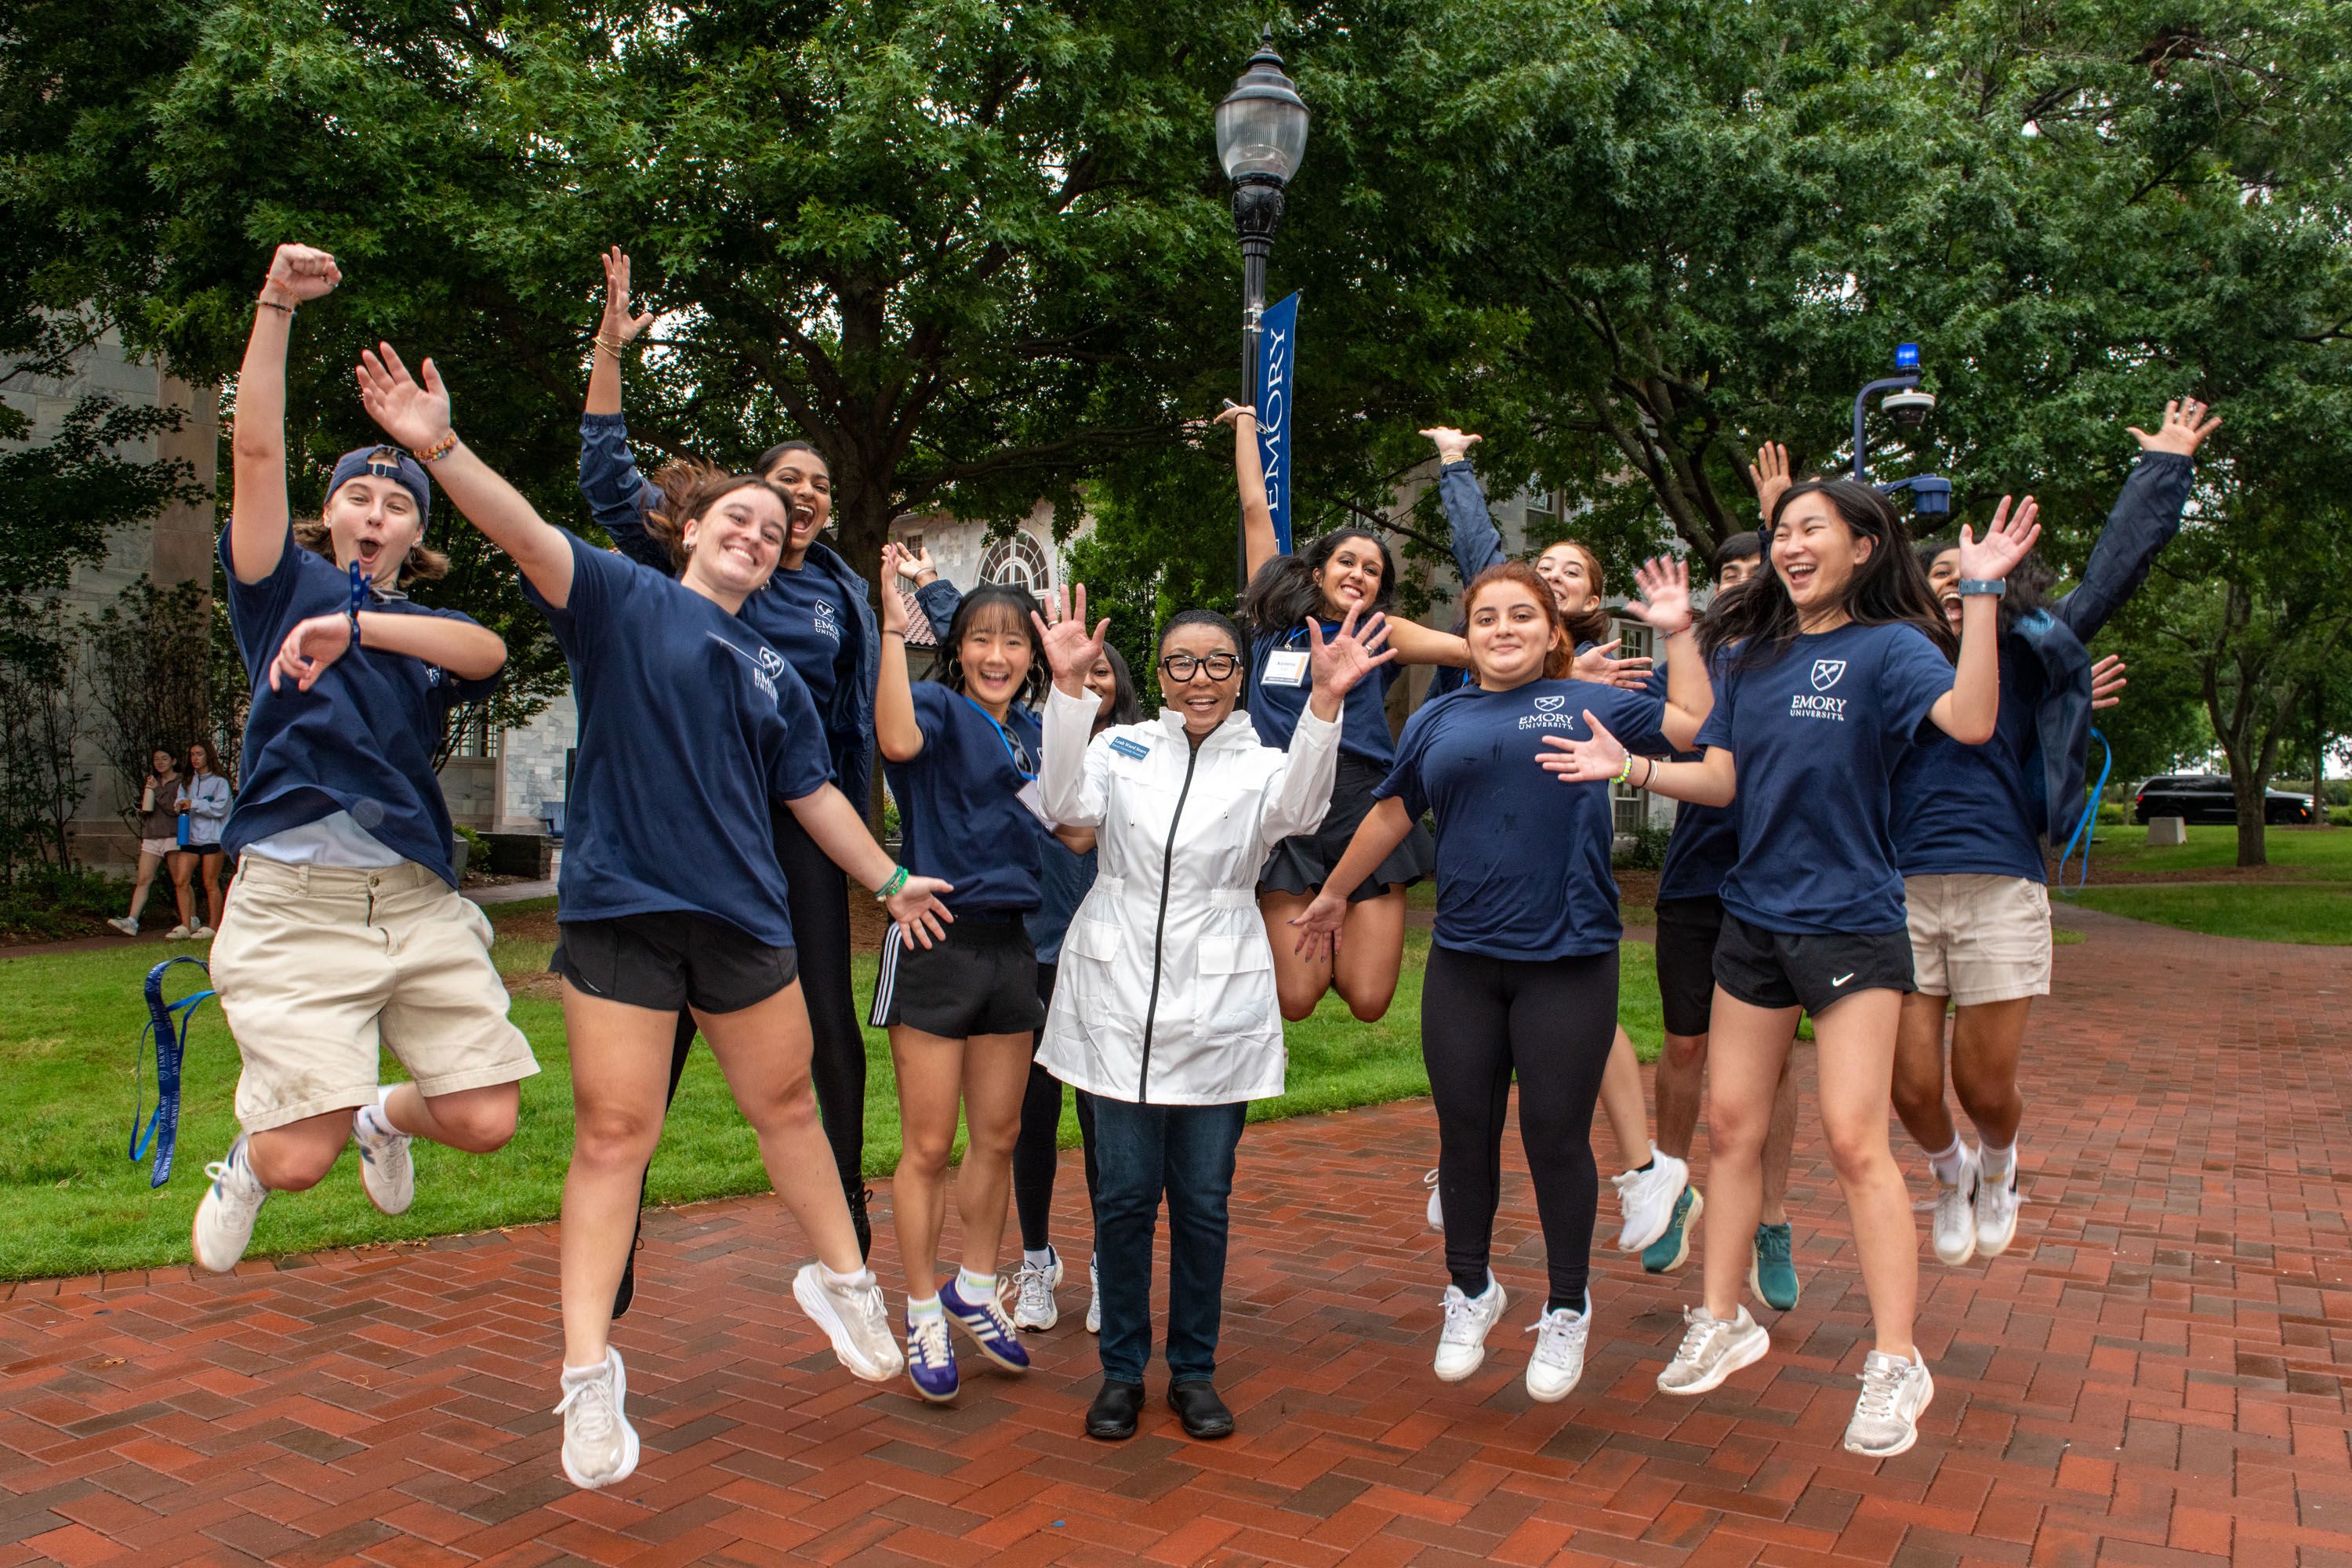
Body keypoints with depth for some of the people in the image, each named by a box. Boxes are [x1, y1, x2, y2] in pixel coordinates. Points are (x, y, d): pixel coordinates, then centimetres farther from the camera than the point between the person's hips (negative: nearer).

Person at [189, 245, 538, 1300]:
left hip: (418, 898, 3)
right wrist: (275, 308, -12)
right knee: (302, 1157, -10)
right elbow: (257, 452, -3)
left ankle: (385, 1116, 32)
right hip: (297, 899, -3)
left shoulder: (431, 629, 17)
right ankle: (247, 1160, 28)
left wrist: (356, 627, -20)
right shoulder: (290, 585, 11)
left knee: (485, 1120, -3)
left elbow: (488, 653, -8)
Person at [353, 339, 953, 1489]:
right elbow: (528, 534, -16)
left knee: (785, 1102, 15)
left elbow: (814, 794, 21)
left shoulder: (773, 676, 15)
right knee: (614, 1131, -3)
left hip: (744, 916, 5)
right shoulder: (624, 600, 0)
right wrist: (439, 445, -32)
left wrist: (888, 881, 25)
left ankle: (840, 1279, 34)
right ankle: (590, 1372, 8)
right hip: (620, 903, -5)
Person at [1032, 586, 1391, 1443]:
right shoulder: (1120, 746, 8)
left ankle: (1194, 1370, 24)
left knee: (1203, 1198, 7)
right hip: (1119, 996, 0)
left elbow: (1297, 809, -17)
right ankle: (1121, 1369, 21)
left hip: (1218, 1009, 0)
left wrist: (1325, 700, -32)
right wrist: (1070, 686, -22)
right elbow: (1070, 803, -12)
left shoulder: (1264, 764, 6)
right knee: (1125, 1193, 5)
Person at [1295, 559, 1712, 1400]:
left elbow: (1693, 727, 9)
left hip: (1568, 960, -2)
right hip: (1462, 960, 3)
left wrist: (1678, 633, 6)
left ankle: (1568, 1310, 24)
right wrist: (1334, 893, 28)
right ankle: (1470, 1292, 32)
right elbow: (1391, 813, 21)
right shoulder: (1438, 722, 11)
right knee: (1465, 1132, 11)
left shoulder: (1588, 704, 5)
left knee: (1556, 1137, 3)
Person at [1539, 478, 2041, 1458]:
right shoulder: (1750, 657, 9)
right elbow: (1722, 780, 9)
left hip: (1851, 921, -5)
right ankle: (1723, 1322, 24)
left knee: (1853, 1138, -8)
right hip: (1755, 916, 6)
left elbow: (1971, 721, -26)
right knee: (1732, 1124, 10)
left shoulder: (1888, 647, -7)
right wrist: (1629, 767, -2)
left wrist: (1981, 594, -31)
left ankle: (1895, 1364, 5)